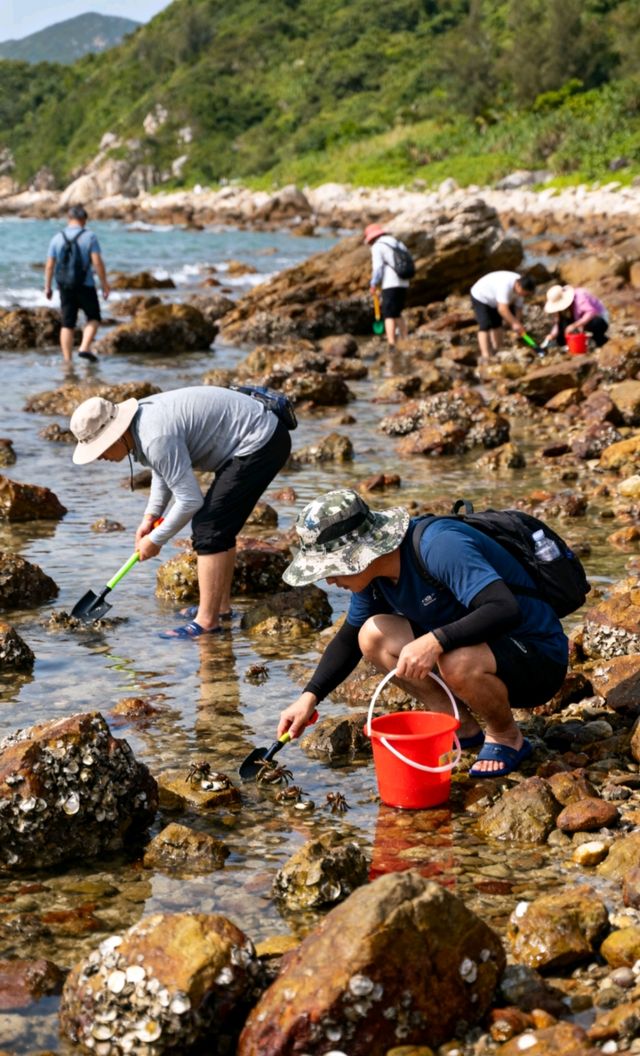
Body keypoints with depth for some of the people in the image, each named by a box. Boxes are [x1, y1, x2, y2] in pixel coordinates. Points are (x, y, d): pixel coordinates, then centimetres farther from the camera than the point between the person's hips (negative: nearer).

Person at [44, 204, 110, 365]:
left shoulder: (57, 238, 3)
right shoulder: (89, 236, -7)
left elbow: (49, 265, 3)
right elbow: (97, 262, -13)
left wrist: (47, 287, 12)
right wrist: (104, 284, -7)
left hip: (65, 286, 3)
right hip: (85, 285, -3)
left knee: (67, 324, 7)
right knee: (93, 318, 14)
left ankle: (67, 360, 5)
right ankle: (85, 348, -5)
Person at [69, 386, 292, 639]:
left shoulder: (155, 438, -25)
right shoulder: (141, 418, 6)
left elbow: (190, 500, -21)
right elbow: (164, 470, 24)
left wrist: (155, 539, -8)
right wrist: (150, 516, 15)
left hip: (259, 444, -11)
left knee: (209, 530, -10)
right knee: (218, 526, 20)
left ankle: (206, 621, -6)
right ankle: (221, 605, 30)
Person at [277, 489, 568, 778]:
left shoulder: (440, 547, -29)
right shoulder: (374, 573, -2)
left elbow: (506, 610, -39)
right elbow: (349, 639, 12)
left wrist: (435, 641, -46)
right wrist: (309, 697, 0)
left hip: (539, 657, -8)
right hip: (479, 647, 8)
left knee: (457, 662, -38)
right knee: (373, 636, -8)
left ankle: (507, 737, -6)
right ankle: (462, 728, 2)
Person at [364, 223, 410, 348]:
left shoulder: (377, 246, -4)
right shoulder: (399, 244, 18)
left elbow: (378, 267, -12)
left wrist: (373, 285, -3)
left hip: (391, 285, -7)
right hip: (403, 284, 7)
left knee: (389, 316, -7)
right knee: (398, 314, 19)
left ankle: (391, 345, -17)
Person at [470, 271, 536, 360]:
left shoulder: (520, 286, -15)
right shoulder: (505, 285, -42)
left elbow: (518, 308, -8)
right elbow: (502, 309, -44)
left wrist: (518, 325, -17)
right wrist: (514, 323, -41)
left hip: (493, 300, 9)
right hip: (481, 297, -9)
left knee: (496, 324, 15)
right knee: (485, 326, -18)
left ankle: (496, 351, 26)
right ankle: (486, 355, -24)